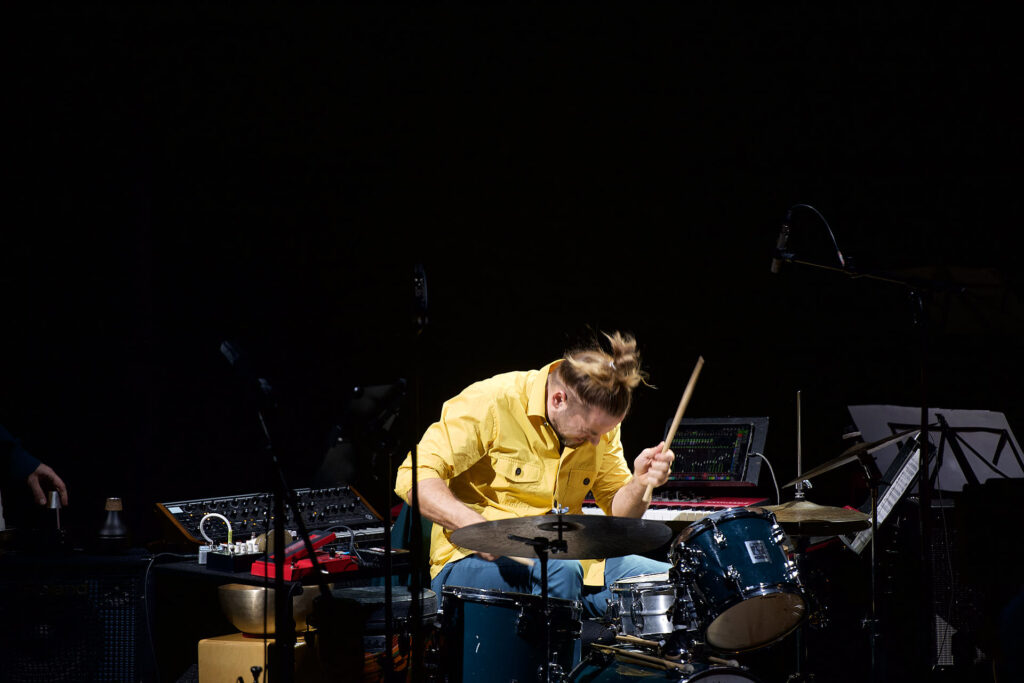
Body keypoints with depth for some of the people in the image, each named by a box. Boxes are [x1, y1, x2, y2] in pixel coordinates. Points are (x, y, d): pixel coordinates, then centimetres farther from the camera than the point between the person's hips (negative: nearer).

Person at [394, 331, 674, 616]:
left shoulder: (599, 420, 3)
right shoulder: (490, 403, -17)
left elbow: (617, 510, 9)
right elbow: (413, 477, -20)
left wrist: (640, 483, -14)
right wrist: (476, 526, -36)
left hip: (562, 556, 6)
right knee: (561, 570, -36)